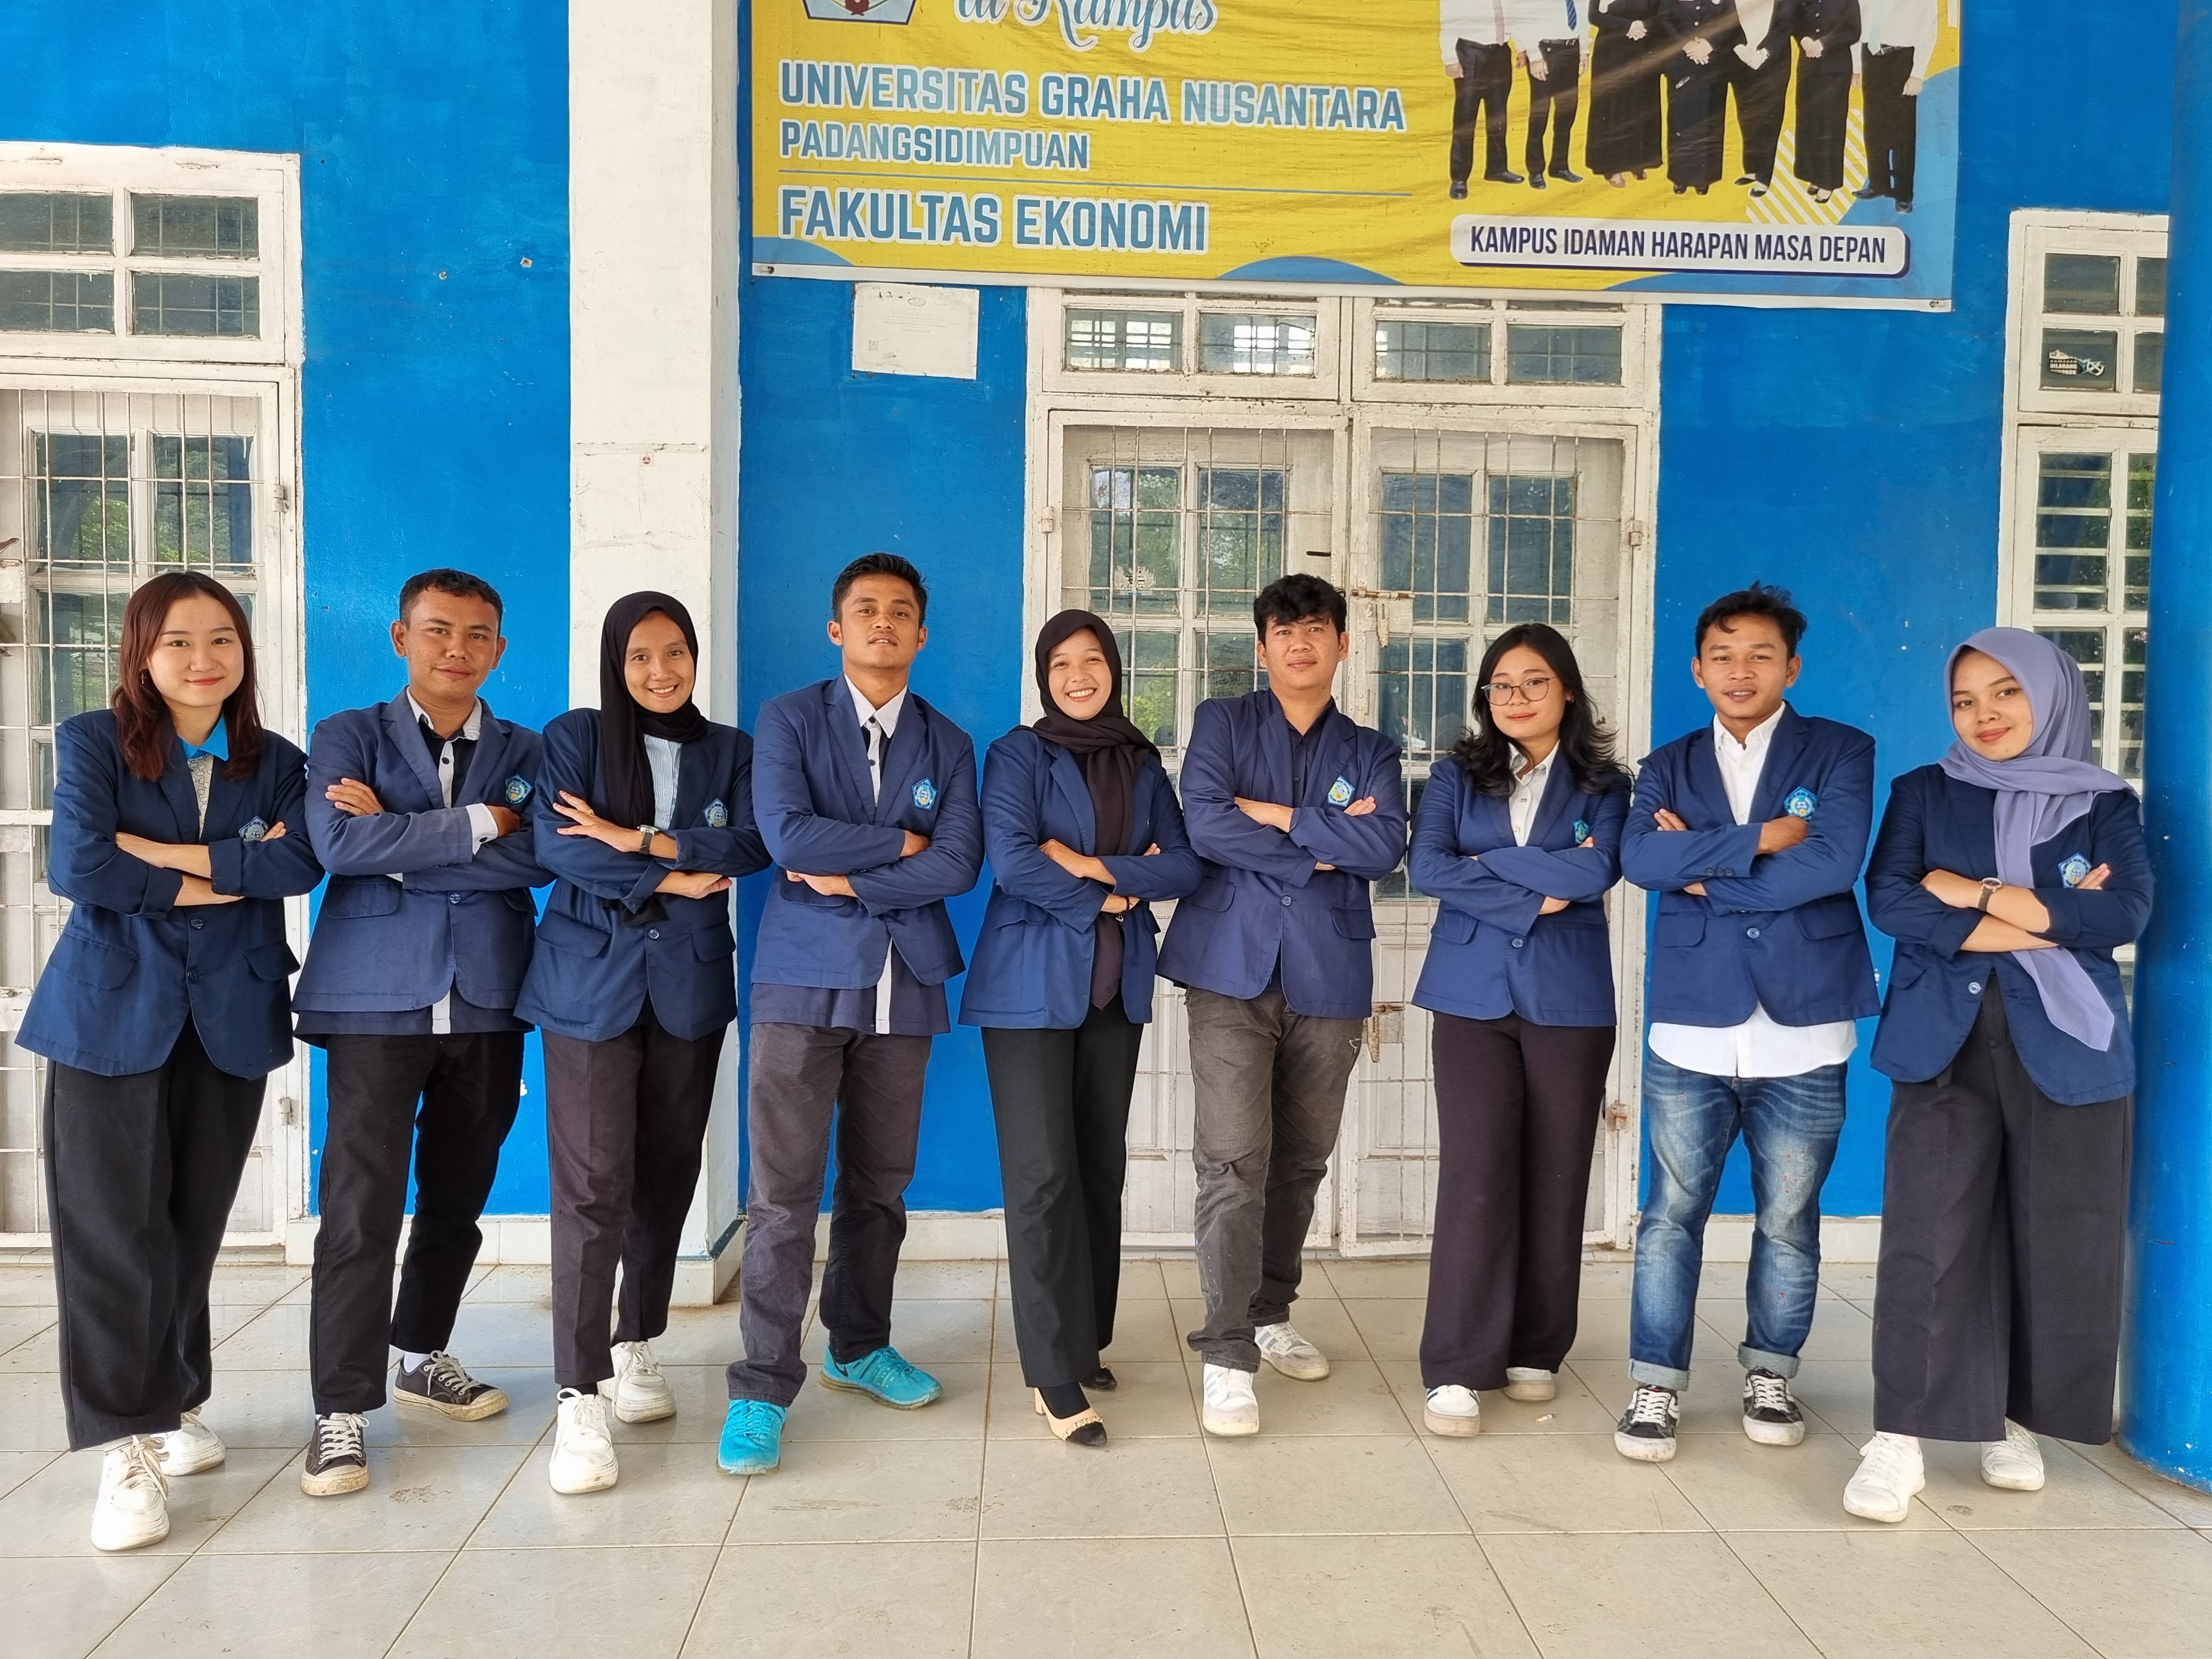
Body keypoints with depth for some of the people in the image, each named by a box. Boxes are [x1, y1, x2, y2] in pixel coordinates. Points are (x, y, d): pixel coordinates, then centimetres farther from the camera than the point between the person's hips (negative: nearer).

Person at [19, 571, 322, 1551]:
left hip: (230, 1019, 3)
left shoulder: (276, 763, 8)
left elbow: (302, 862, -10)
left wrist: (165, 854, -15)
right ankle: (125, 1445, 6)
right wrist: (230, 878, -10)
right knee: (113, 1228, -3)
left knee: (194, 1224, 10)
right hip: (113, 1015, -2)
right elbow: (77, 865, -13)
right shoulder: (93, 742, 2)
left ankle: (172, 1403, 27)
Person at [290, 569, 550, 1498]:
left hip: (486, 999, 3)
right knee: (362, 1205, -5)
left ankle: (423, 1355, 33)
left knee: (457, 1196, 13)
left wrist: (401, 840, -13)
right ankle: (343, 1407, 6)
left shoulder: (525, 754, 9)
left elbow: (539, 858, -10)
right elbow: (339, 844, -14)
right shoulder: (347, 737, 5)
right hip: (375, 996, -3)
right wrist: (476, 824, -13)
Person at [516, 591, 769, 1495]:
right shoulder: (574, 736, 4)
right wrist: (672, 877, -13)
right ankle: (580, 1396, -4)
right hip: (590, 982, -3)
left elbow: (754, 842, -6)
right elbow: (553, 842, -10)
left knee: (668, 1174, 9)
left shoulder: (729, 749, 10)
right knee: (593, 1183, -8)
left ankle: (636, 1346, 27)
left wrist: (640, 839, -15)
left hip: (688, 986, 3)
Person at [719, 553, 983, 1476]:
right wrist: (899, 842, -7)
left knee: (880, 1184, 12)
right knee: (784, 1191, -5)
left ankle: (859, 1347, 29)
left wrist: (851, 879, -10)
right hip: (803, 980, -3)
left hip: (904, 984, 3)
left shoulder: (948, 744, 10)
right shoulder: (789, 720, 2)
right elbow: (787, 834, -14)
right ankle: (762, 1390, 5)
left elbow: (960, 865, -4)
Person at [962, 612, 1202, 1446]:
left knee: (1101, 1166, 10)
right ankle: (1053, 1374, -2)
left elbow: (1184, 865, 2)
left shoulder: (1143, 765, 12)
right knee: (1043, 1174, -7)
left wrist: (1094, 865, -12)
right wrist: (1106, 901, -8)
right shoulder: (1018, 754, -2)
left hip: (1117, 987, 5)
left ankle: (1086, 1340, 24)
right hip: (1032, 984, -5)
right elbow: (1010, 860, -15)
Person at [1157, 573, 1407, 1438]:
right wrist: (1322, 849, -7)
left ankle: (1271, 1314, 30)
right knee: (1235, 1158, -10)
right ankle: (1227, 1353, -4)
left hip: (1328, 975, 3)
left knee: (1300, 1161, 12)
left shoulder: (1370, 751, 12)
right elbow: (1204, 825, -10)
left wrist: (1276, 815, -9)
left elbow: (1384, 847, -7)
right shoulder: (1222, 722, 7)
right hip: (1232, 967, -3)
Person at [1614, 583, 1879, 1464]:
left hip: (1801, 1033, -1)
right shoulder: (1669, 766, 11)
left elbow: (1835, 862, -13)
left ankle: (1770, 1375, 30)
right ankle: (1655, 1387, 14)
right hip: (1691, 1030, 1)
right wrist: (1760, 838, -14)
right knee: (1671, 1215, 3)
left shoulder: (1841, 752, 4)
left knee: (1788, 1221, 11)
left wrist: (1705, 874, -8)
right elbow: (1639, 858, -9)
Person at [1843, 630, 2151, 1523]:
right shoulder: (1924, 794, 10)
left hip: (2065, 1048, 1)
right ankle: (1898, 1440, -4)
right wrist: (2046, 921, -10)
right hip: (1946, 1041, -1)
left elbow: (2125, 915, -7)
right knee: (1928, 1238, -8)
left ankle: (2013, 1420, 24)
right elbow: (1889, 900, -6)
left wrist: (1972, 892, -9)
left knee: (2057, 1241, 5)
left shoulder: (2104, 804, 10)